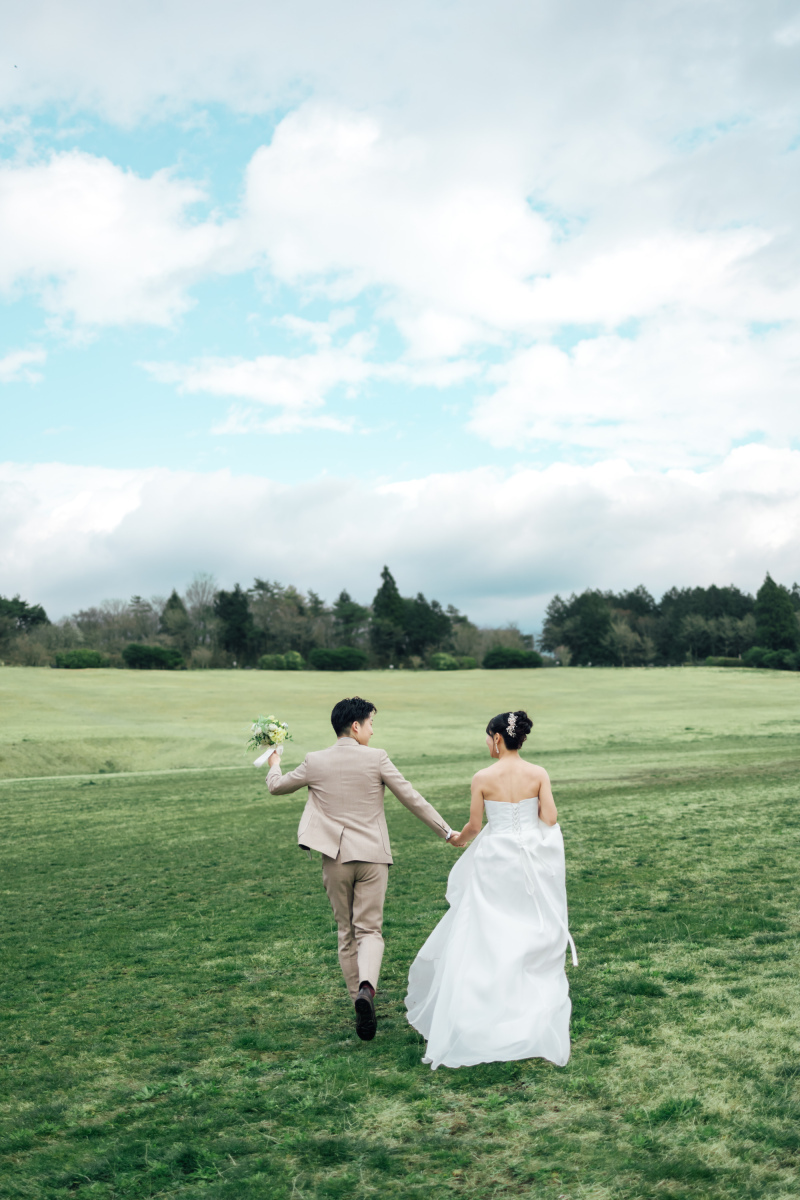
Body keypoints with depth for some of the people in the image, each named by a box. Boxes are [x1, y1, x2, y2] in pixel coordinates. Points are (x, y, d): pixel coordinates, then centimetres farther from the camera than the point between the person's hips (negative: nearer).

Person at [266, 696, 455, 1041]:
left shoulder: (315, 762, -1)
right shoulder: (376, 758, -7)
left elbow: (277, 787, 14)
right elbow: (412, 799, -3)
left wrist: (274, 765, 37)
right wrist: (445, 831, 6)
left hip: (335, 858, 2)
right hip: (372, 856, -2)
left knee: (346, 932, 15)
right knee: (369, 929, 4)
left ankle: (360, 1001, 18)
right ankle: (366, 986, -22)